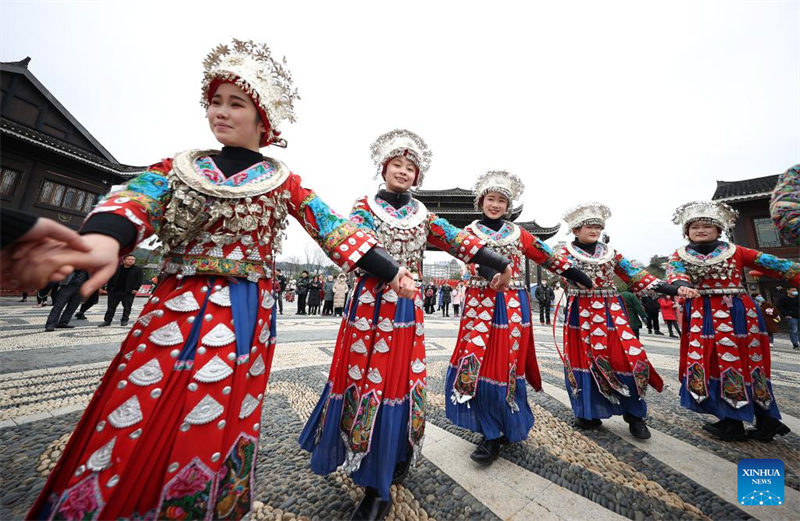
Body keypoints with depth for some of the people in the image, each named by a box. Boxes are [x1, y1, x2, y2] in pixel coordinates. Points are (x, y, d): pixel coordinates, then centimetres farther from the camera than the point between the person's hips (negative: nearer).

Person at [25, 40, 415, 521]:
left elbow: (333, 228, -2)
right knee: (124, 428, 6)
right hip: (173, 308, 3)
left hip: (246, 317, -2)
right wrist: (105, 238, -31)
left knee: (211, 430, 5)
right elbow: (136, 200, -6)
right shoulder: (180, 166, 12)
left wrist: (390, 271, -7)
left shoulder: (282, 181, 5)